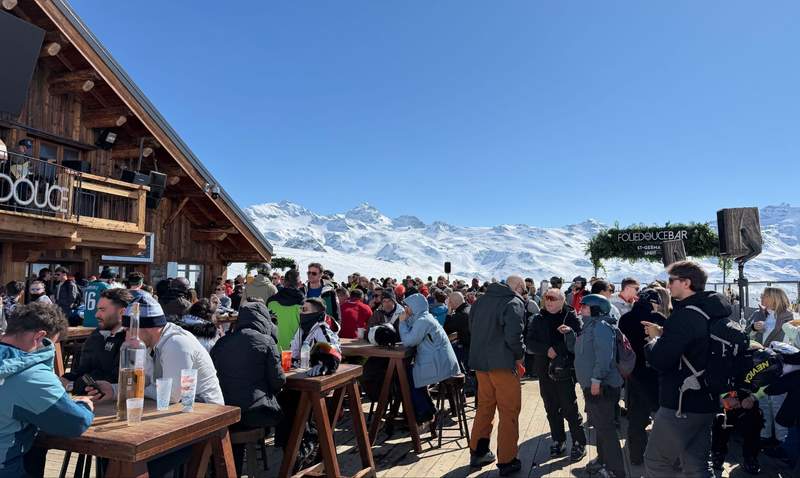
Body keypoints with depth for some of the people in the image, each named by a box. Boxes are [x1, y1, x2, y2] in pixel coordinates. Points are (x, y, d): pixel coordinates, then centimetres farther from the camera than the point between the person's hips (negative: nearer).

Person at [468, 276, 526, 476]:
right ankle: (506, 461, 14)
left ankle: (478, 452, 30)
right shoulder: (514, 302, -13)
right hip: (503, 363, -7)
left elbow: (472, 326, 12)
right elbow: (514, 335, -21)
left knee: (484, 407, 20)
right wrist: (520, 354, -5)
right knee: (509, 412, 7)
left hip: (479, 361, 7)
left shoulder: (481, 300, 8)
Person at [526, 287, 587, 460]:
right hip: (544, 370, 4)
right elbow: (529, 342, 1)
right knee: (551, 409, 13)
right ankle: (558, 441, 27)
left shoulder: (571, 318, -3)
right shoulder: (538, 319, 8)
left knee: (569, 408, 0)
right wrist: (546, 350, -14)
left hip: (565, 370, -4)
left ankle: (579, 443, 15)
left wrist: (557, 349, -20)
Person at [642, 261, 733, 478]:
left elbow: (659, 360, -26)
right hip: (706, 401, 9)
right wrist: (663, 334, 9)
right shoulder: (715, 311, 9)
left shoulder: (686, 315, -21)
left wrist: (652, 339, -7)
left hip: (681, 404, -9)